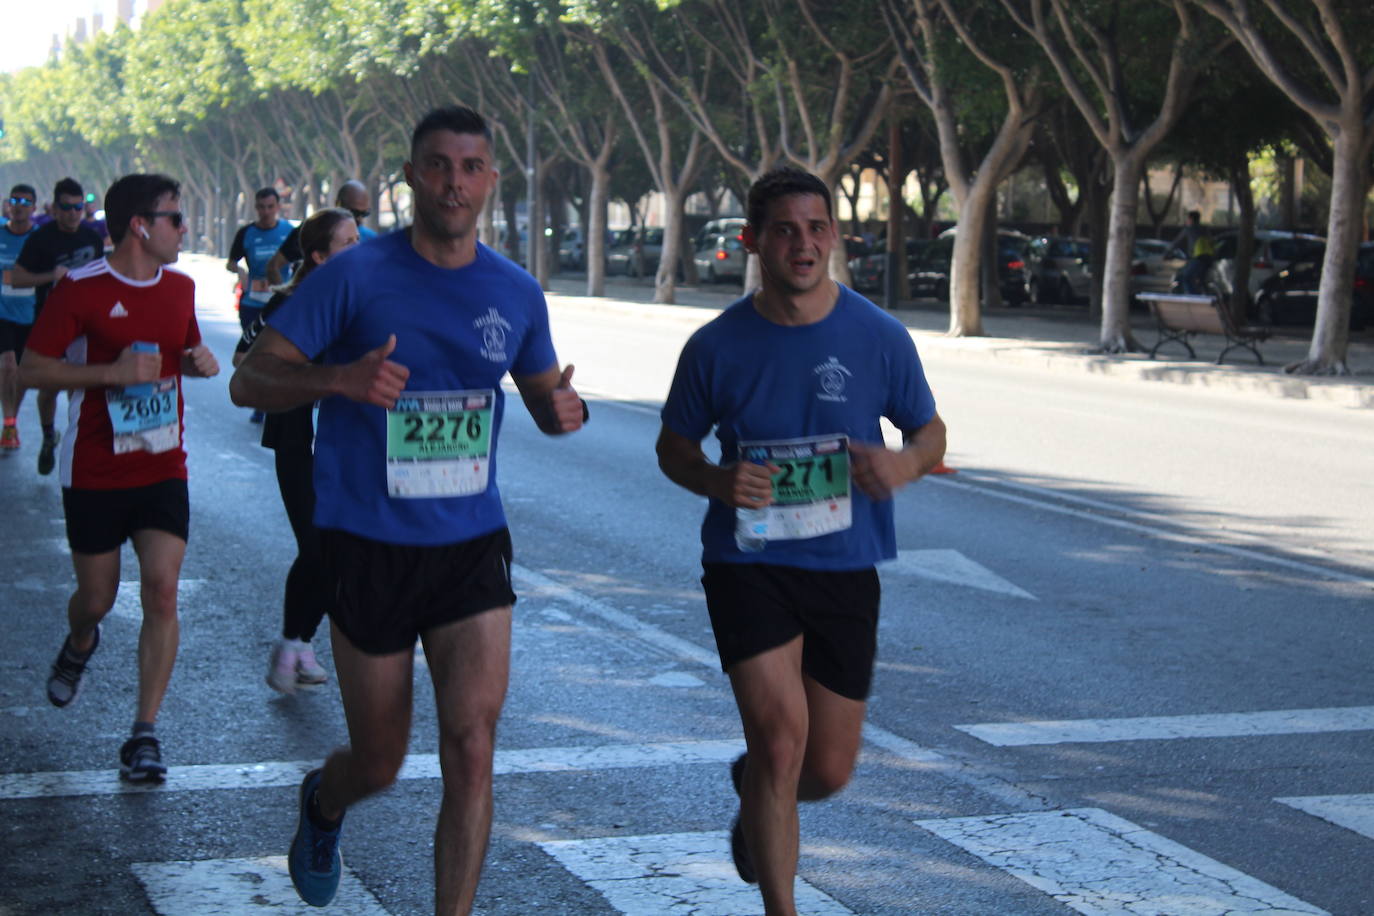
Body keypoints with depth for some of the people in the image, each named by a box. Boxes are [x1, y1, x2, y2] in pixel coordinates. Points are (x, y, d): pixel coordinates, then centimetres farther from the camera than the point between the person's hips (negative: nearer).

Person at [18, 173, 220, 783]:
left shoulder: (179, 286, 7)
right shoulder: (81, 289, -11)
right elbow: (31, 370, -13)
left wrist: (200, 362, 1)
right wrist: (114, 372, -22)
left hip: (163, 470, 4)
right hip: (94, 475, -3)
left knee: (162, 591, -10)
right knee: (97, 598, 9)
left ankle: (145, 733, -3)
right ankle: (80, 643, 47)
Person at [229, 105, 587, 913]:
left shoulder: (517, 293, 4)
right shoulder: (357, 277, -7)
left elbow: (544, 393, 20)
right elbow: (250, 380, -7)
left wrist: (564, 410, -6)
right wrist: (339, 378, -27)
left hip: (472, 546, 2)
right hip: (371, 546, -2)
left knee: (473, 745, -13)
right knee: (380, 764, 10)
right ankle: (323, 807, 47)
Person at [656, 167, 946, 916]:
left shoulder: (879, 337, -5)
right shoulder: (717, 346, -5)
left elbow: (931, 432, 6)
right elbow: (673, 446, 7)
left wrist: (905, 464, -18)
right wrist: (715, 480, -16)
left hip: (845, 571, 2)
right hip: (748, 565, -2)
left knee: (828, 770, 9)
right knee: (781, 736, -17)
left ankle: (754, 790, 45)